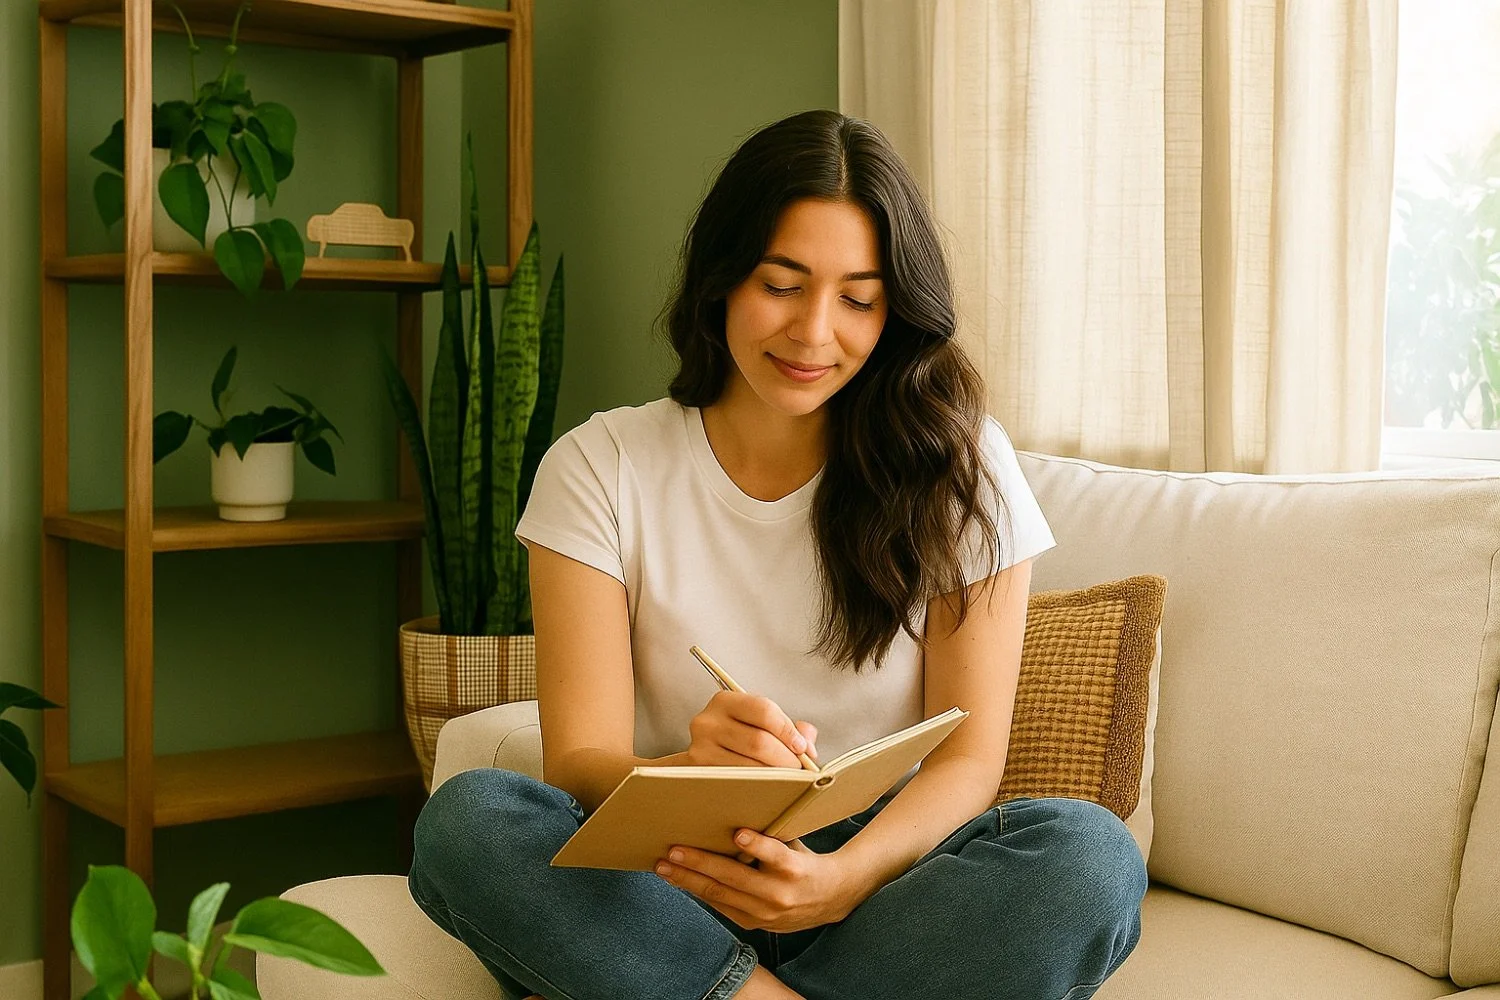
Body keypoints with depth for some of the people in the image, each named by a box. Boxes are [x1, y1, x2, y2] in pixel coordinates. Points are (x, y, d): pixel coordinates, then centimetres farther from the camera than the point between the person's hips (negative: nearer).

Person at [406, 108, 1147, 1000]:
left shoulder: (955, 464, 0)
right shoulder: (603, 468, 0)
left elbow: (970, 758, -5)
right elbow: (578, 765, -8)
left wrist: (844, 876, -27)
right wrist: (691, 773, -33)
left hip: (882, 872, 1)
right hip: (674, 886, 0)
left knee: (1091, 857, -31)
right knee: (467, 818, -28)